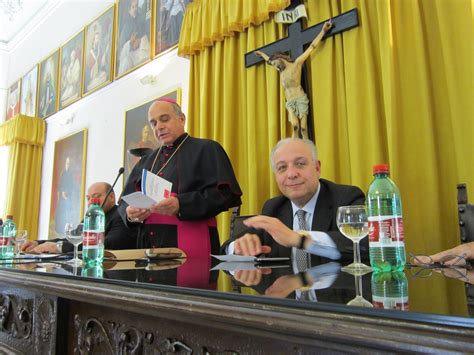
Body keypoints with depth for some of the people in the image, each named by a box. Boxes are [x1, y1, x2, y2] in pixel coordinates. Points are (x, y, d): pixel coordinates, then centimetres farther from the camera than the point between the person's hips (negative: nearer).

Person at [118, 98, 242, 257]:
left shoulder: (206, 150, 1)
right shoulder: (146, 161, 19)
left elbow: (224, 193, -12)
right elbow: (124, 203, 16)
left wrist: (180, 205, -24)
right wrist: (130, 213, -8)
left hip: (191, 244, -5)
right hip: (148, 243, 5)